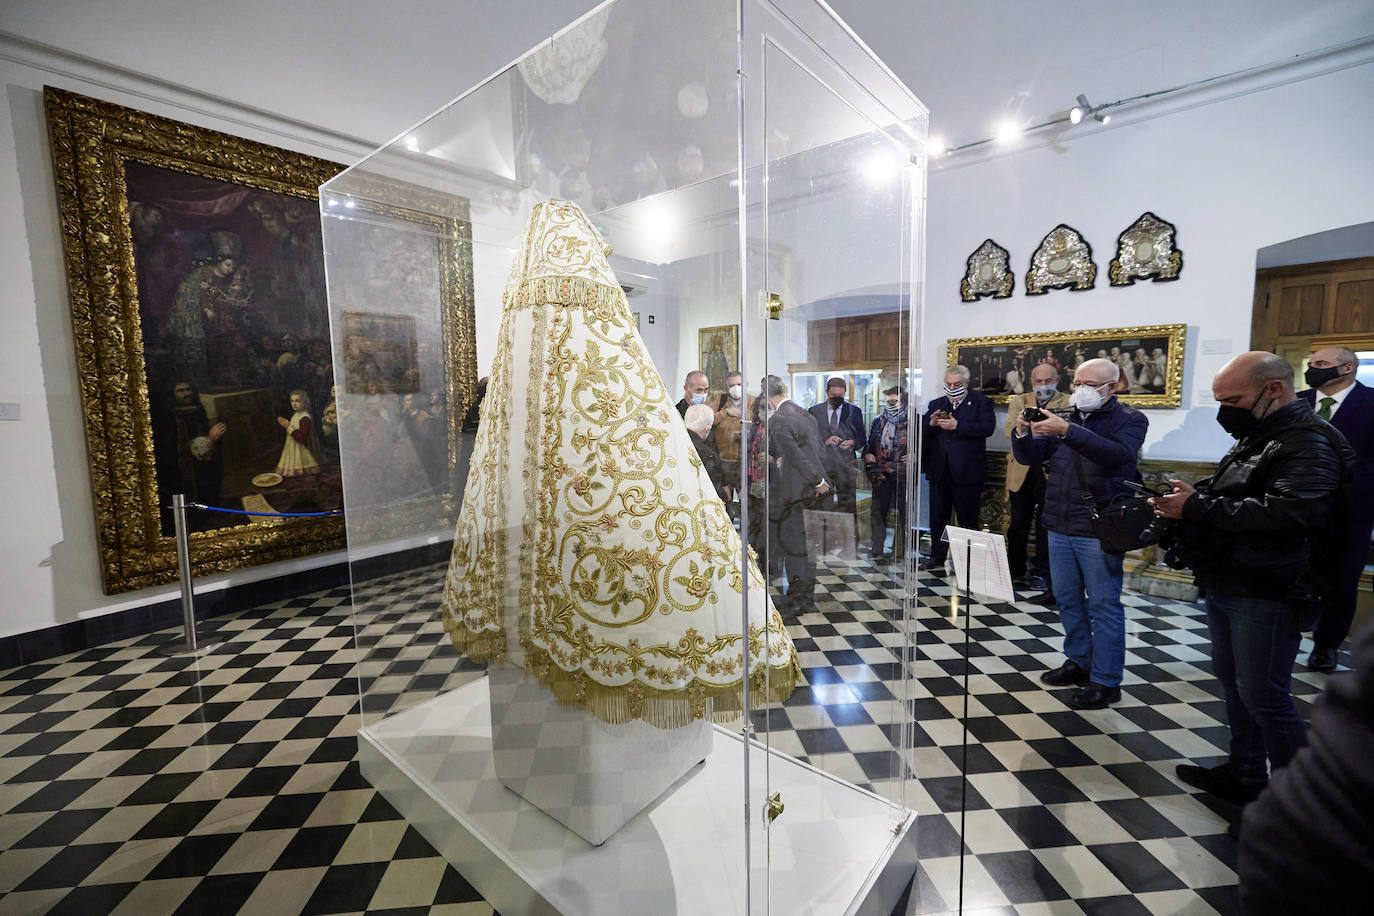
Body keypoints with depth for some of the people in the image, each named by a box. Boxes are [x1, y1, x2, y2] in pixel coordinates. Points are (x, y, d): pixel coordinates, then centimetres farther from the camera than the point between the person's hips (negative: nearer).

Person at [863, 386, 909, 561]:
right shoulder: (878, 421, 14)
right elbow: (869, 444, 19)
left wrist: (914, 455, -14)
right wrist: (867, 455, 0)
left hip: (903, 474, -3)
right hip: (882, 475, 3)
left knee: (904, 513, 3)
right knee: (878, 512, 3)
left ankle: (900, 552, 13)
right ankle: (877, 551, 10)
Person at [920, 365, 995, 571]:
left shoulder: (981, 402, 3)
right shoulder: (936, 404, 15)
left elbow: (987, 428, -13)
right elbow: (922, 433, 11)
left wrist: (957, 426, -20)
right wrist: (931, 424, -10)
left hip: (966, 471, -4)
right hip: (939, 470, 4)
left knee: (967, 518, 5)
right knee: (938, 516, 11)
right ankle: (937, 557, 22)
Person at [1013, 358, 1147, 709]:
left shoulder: (1130, 419, -4)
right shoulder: (1065, 420, 12)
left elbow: (1118, 454, -24)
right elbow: (1028, 456, 8)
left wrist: (1068, 431, -34)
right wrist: (1023, 433, -13)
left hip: (1099, 531, -6)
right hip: (1060, 527, 6)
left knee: (1103, 603, 2)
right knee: (1067, 599, 15)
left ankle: (1105, 681, 13)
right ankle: (1078, 661, 31)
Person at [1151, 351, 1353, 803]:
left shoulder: (1308, 443, -15)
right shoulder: (1253, 438, 14)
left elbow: (1290, 511, -30)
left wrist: (1197, 507, -26)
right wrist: (1185, 499, 4)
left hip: (1267, 596, -9)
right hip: (1226, 587, 9)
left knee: (1262, 696, 0)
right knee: (1232, 681, 18)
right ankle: (1244, 774, 33)